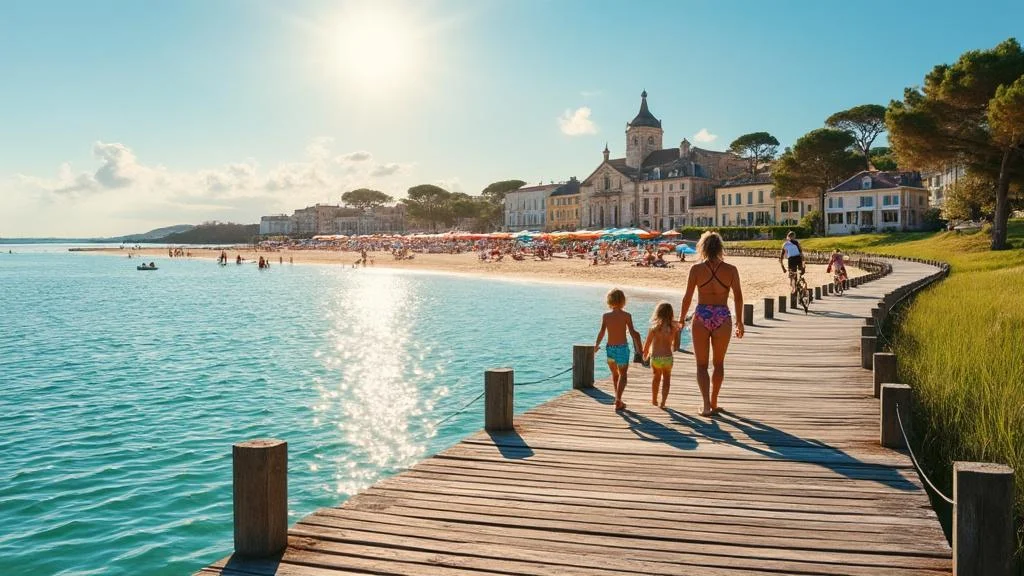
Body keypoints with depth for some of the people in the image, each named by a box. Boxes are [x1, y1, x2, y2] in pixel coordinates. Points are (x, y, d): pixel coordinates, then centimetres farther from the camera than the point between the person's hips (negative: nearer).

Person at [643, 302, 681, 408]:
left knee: (656, 378, 22)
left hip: (655, 358, 0)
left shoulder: (654, 327, -9)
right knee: (666, 379, 16)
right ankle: (662, 402, 4)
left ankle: (654, 400, 34)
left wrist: (645, 355, 13)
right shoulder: (673, 327, -5)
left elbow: (647, 344, -3)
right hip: (668, 357, 0)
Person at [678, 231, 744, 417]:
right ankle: (714, 403, 28)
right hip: (722, 318, 1)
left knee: (702, 365, 8)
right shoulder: (731, 270, -3)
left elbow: (687, 297, -3)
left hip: (701, 317, -1)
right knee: (718, 363, 19)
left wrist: (681, 318, 11)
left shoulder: (696, 269, -6)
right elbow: (738, 298, 3)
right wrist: (739, 321, 16)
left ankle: (706, 404, -6)